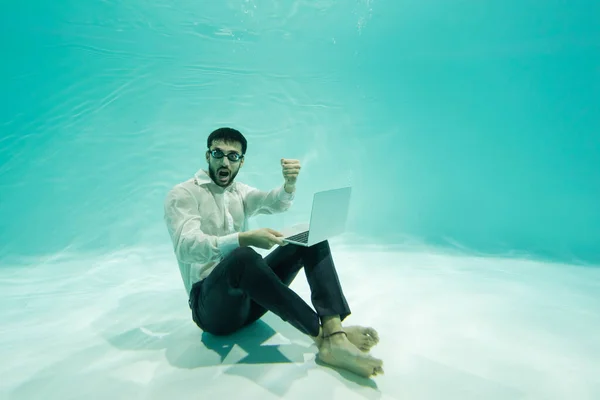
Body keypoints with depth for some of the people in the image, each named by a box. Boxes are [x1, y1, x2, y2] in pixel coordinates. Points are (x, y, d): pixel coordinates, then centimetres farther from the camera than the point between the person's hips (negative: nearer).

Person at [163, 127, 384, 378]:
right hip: (211, 303, -6)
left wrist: (290, 183, -30)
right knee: (243, 256, -38)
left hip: (250, 296, 6)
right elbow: (187, 247, -23)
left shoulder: (240, 192, 14)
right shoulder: (182, 194, -4)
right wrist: (244, 239, -38)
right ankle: (322, 335, -28)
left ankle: (336, 337, -28)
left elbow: (276, 203, -7)